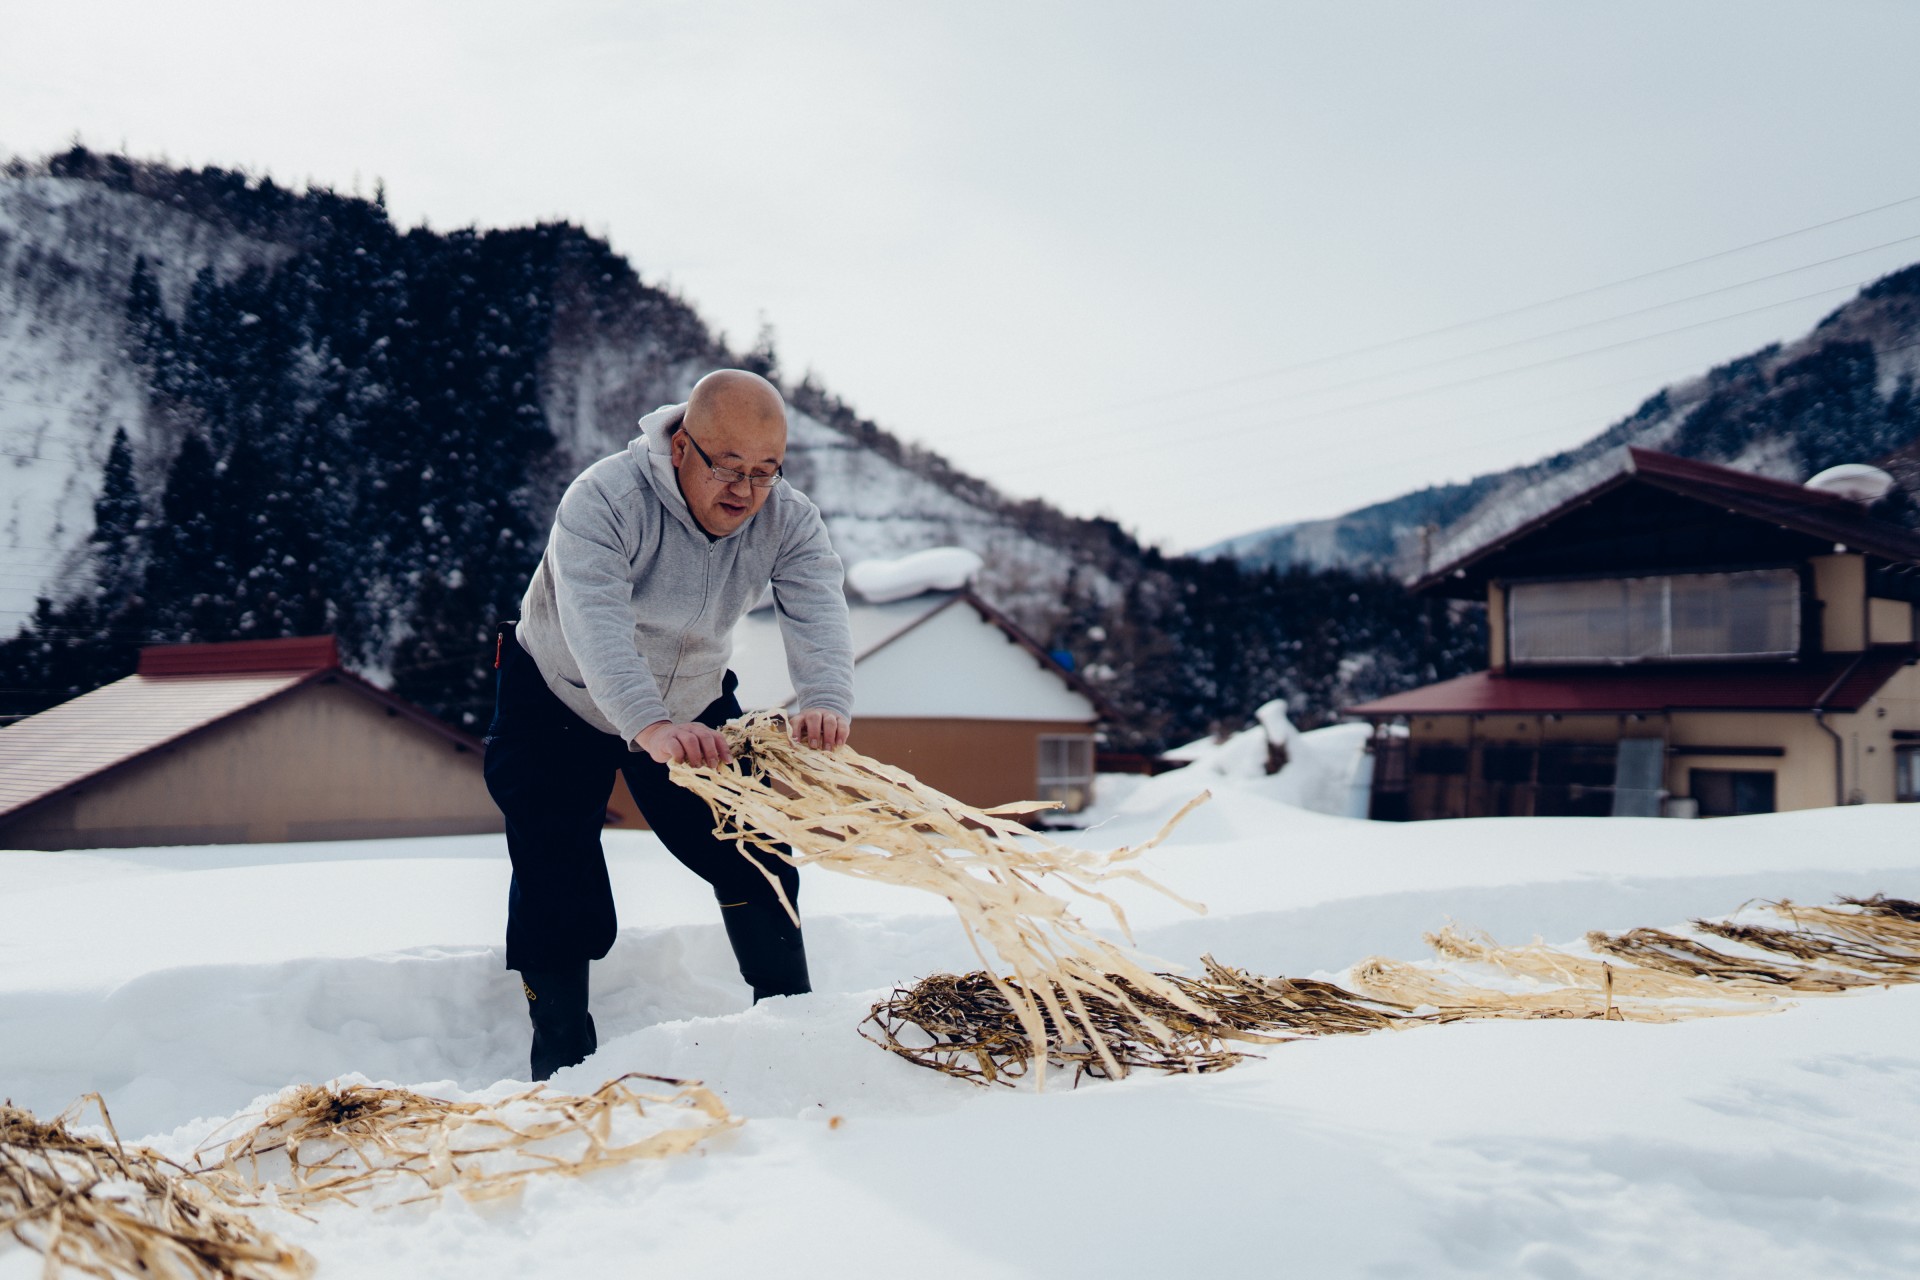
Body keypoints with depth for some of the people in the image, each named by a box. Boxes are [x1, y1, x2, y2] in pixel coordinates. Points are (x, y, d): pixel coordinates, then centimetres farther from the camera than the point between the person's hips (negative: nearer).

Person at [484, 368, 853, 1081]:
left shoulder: (788, 520, -20)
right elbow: (595, 625, -48)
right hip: (558, 705, -3)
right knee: (558, 891, -6)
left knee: (749, 857, 1)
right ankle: (563, 1071, 9)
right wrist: (651, 726, -65)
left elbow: (818, 612, -36)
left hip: (694, 709, 4)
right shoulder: (605, 499, -34)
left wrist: (826, 700, -58)